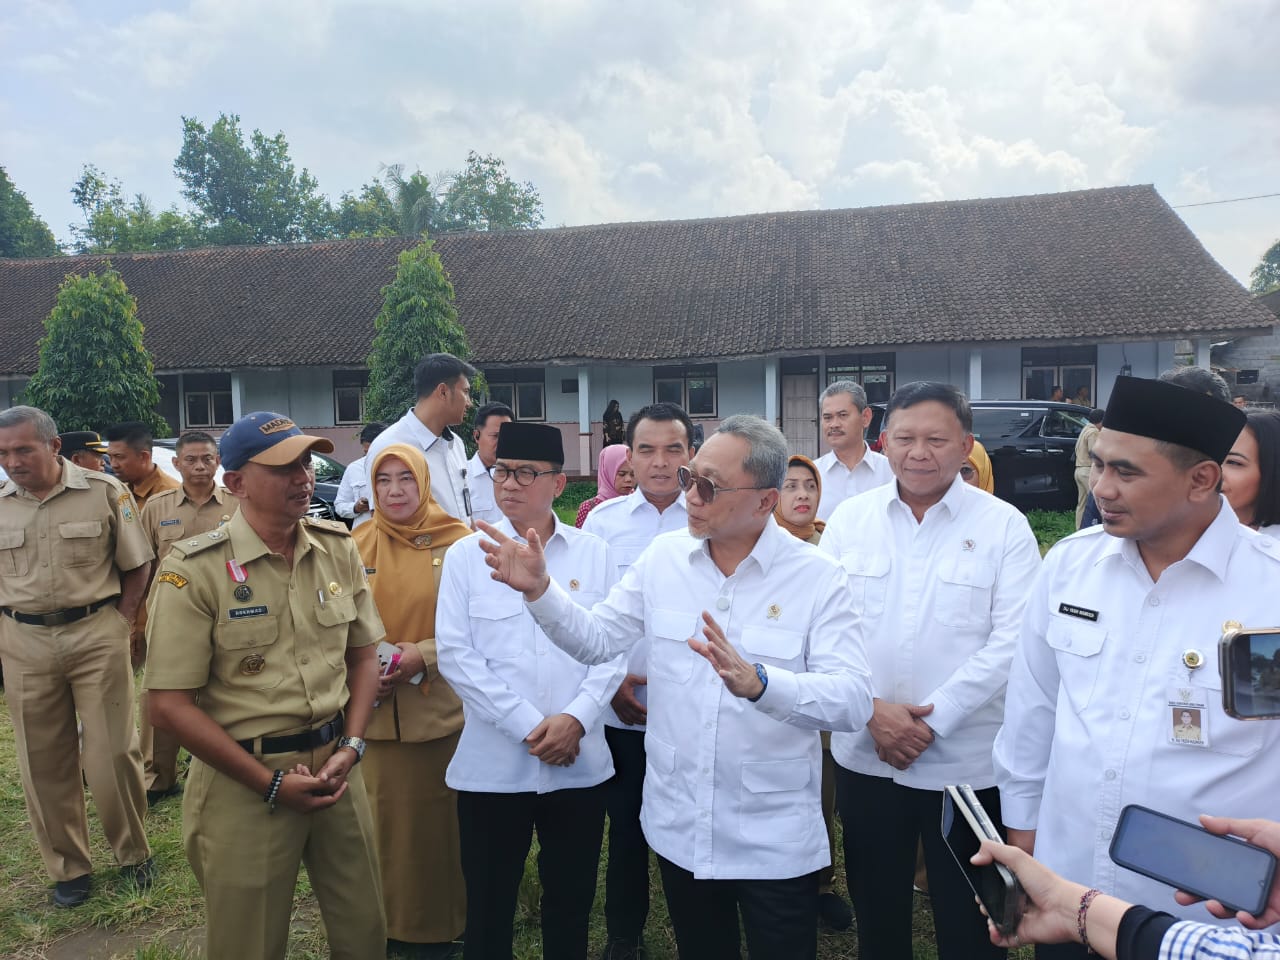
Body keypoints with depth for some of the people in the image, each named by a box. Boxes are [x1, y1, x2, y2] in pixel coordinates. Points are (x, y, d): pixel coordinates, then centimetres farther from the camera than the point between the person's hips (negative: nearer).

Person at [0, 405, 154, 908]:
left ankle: (133, 852, 23)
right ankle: (68, 868, 27)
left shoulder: (104, 492, -4)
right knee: (43, 761, 11)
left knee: (113, 751, 2)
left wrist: (121, 622, -5)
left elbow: (136, 565, 2)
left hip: (96, 634, -3)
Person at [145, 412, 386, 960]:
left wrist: (351, 747, -5)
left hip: (335, 764, 4)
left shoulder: (338, 548, 1)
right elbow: (171, 706, -13)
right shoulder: (195, 570, -14)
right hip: (244, 781, -4)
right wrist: (270, 783, -13)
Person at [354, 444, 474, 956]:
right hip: (373, 709, 2)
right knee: (383, 815, 10)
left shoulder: (457, 541, -7)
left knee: (439, 815, 7)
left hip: (441, 707, -2)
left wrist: (422, 655, -16)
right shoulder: (355, 547, 2)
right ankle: (387, 919, 32)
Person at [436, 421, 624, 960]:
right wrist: (527, 726, -12)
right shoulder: (466, 555, 0)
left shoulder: (594, 554, 3)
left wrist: (576, 718, -14)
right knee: (489, 904, 12)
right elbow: (455, 654, -6)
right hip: (493, 763, -1)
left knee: (572, 899, 15)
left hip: (579, 762, 1)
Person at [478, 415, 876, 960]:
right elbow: (596, 640, 2)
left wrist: (758, 683, -39)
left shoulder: (818, 578, -13)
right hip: (678, 828, 3)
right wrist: (538, 590, -14)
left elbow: (853, 699, -22)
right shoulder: (663, 558, -2)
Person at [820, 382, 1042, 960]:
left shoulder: (1004, 525, -5)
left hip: (967, 762, -2)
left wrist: (932, 719, -15)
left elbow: (1011, 640, -11)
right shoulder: (849, 518, 2)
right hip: (864, 756, 2)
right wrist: (872, 709, -11)